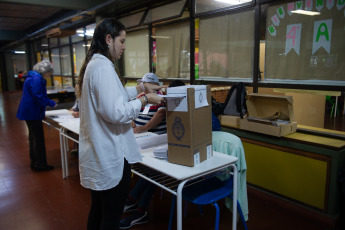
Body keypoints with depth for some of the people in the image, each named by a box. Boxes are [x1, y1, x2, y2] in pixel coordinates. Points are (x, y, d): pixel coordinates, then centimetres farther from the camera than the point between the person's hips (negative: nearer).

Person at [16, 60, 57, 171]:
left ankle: (34, 162, 28)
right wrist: (51, 103, -14)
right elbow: (38, 97, -24)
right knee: (39, 138, -3)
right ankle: (41, 164, 6)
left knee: (33, 137, 17)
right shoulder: (37, 79, -19)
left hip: (29, 112, 11)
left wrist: (49, 102, 12)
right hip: (33, 112, -11)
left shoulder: (33, 77, 15)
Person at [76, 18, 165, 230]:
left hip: (97, 156, 10)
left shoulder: (93, 64, 11)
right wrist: (145, 100, -13)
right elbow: (116, 113, -26)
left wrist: (140, 88, 15)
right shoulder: (104, 67, -20)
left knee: (98, 211, 24)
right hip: (111, 159, -10)